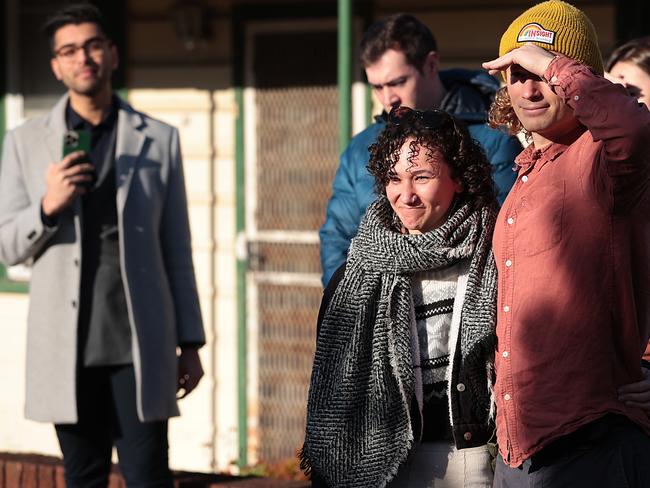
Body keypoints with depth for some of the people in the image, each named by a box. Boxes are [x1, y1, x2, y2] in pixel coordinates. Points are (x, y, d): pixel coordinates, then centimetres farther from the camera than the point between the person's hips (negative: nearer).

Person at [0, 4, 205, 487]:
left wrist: (190, 342, 5)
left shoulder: (159, 140, 7)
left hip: (140, 343, -1)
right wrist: (47, 206, -15)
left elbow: (177, 250, 8)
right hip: (67, 348, 1)